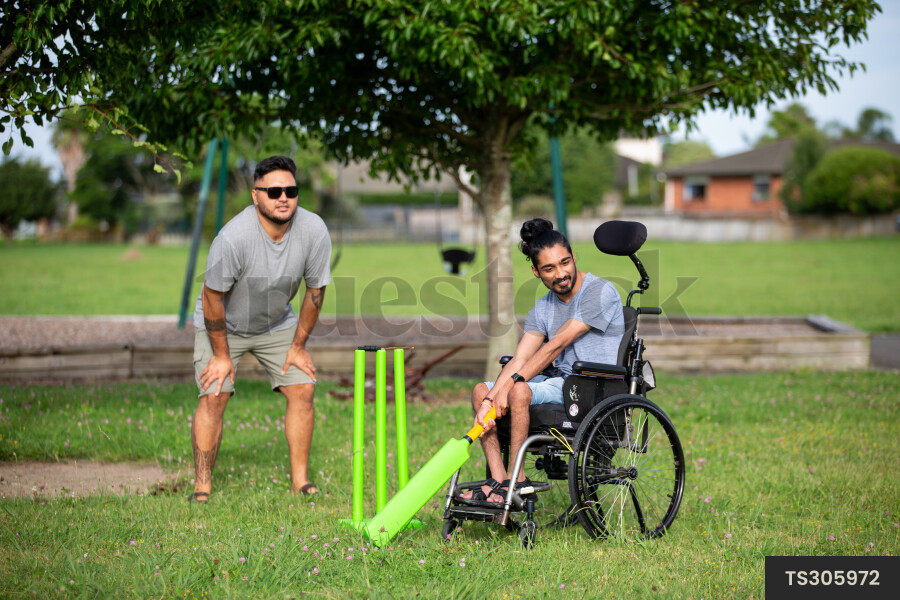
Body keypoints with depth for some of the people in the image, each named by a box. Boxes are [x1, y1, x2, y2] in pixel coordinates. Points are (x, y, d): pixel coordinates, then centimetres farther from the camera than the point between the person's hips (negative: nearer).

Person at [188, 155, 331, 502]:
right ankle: (202, 487, -3)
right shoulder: (233, 237, -34)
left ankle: (300, 482, 3)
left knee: (303, 390, -7)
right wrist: (221, 354, -14)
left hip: (277, 323, 4)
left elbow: (315, 291, -8)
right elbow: (212, 297, -22)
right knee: (213, 397, -14)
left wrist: (298, 346, -3)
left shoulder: (314, 231, -23)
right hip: (223, 324, -4)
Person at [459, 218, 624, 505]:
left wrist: (510, 385, -21)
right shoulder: (543, 308, 11)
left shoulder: (600, 292, -12)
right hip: (560, 381, 8)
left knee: (519, 391, -30)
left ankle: (516, 480, -16)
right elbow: (519, 360, 1)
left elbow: (556, 345, -18)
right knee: (481, 390, -2)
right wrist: (489, 401, -15)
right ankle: (498, 479, -12)